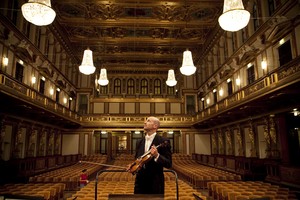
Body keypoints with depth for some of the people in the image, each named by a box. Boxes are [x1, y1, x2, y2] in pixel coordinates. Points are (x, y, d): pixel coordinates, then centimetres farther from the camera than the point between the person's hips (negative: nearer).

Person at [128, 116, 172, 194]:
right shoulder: (139, 142, 9)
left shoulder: (163, 142, -9)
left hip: (155, 183, -5)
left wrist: (157, 156, -28)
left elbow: (169, 164, -12)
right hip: (140, 182, 5)